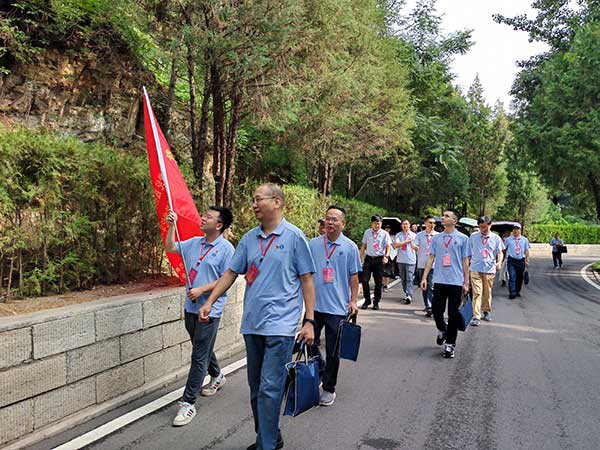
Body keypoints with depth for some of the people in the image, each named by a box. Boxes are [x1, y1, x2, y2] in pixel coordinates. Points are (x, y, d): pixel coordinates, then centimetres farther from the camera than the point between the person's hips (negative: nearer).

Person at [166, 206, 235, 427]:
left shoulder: (226, 248, -12)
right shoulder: (194, 243, 8)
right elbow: (170, 247, 16)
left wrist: (202, 290, -19)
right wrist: (172, 225, 5)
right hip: (191, 307, 8)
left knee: (199, 356, -4)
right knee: (202, 349, 24)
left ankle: (188, 403, 2)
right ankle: (217, 376, 49)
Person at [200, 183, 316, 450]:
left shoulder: (294, 236, -5)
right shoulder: (249, 238, 9)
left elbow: (306, 280, -4)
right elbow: (231, 273, 13)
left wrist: (309, 321, -7)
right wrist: (209, 302, 4)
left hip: (280, 325, -6)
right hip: (252, 324, 6)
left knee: (269, 388, -9)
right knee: (256, 388, 15)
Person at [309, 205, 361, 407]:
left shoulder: (350, 247, -1)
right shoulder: (313, 244, 3)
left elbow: (354, 277, 3)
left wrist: (353, 301, -2)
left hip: (337, 307, -2)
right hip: (314, 305, 2)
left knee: (332, 352, 8)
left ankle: (329, 389, 24)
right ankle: (317, 376, 31)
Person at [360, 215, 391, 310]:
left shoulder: (384, 234, 1)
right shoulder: (367, 232, 9)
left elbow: (388, 246, -4)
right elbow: (363, 245, 13)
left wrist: (386, 256, -20)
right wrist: (361, 257, 8)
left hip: (379, 259, -2)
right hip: (368, 258, 2)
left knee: (378, 282, 4)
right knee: (365, 280, -3)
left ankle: (376, 302, 16)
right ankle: (367, 300, 12)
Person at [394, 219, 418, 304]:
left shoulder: (414, 235, 4)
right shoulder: (398, 235, 7)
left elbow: (417, 248, 6)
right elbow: (396, 245, -8)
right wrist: (406, 241, -9)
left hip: (411, 260, -3)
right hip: (401, 260, 3)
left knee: (409, 278, -10)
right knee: (403, 278, 11)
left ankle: (409, 296, -16)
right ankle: (406, 293, 24)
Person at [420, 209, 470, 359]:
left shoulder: (462, 238, 2)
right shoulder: (437, 238, 9)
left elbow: (465, 261, 4)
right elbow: (431, 258, 9)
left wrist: (466, 282, 2)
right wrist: (424, 277, 2)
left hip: (456, 281, -2)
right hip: (439, 281, 2)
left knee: (453, 314, 2)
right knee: (437, 311, 3)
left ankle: (450, 344, 14)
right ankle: (442, 330, 34)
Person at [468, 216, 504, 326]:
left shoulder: (496, 238, 4)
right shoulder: (473, 237, 4)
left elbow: (500, 252, 5)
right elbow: (469, 252, 13)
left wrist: (499, 262, -15)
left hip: (490, 269, 1)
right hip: (475, 269, -1)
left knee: (487, 292, 13)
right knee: (477, 293, -7)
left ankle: (487, 311, 33)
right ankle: (476, 317, -8)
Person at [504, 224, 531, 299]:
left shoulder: (525, 239, 8)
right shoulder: (508, 239, 3)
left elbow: (526, 251, 13)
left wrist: (527, 260, 7)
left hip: (521, 261, 3)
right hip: (511, 260, -3)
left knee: (519, 278, 10)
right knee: (512, 278, -10)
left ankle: (517, 291, 25)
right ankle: (512, 293, -11)